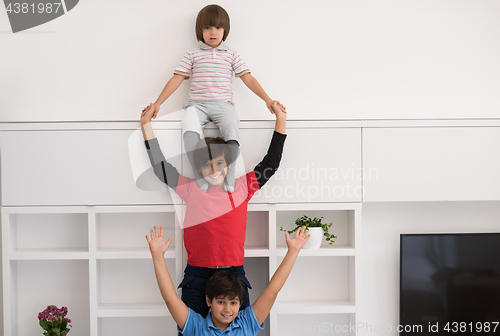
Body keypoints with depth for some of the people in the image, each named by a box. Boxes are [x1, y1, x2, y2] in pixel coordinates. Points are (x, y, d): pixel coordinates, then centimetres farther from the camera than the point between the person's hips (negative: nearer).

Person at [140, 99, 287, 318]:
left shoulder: (242, 186, 6)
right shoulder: (191, 189, 4)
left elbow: (271, 163, 10)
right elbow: (159, 165, 4)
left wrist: (281, 121, 8)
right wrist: (146, 125, 3)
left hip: (234, 274, 1)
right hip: (197, 277, -1)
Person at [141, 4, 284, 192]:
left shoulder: (231, 55, 14)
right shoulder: (192, 55, 14)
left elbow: (247, 78, 9)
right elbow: (177, 79, 10)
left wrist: (267, 99, -2)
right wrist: (158, 103, 1)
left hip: (223, 104, 1)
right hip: (197, 105, 0)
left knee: (232, 133, -32)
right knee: (190, 131, -34)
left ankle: (229, 182, -25)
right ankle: (200, 180, -28)